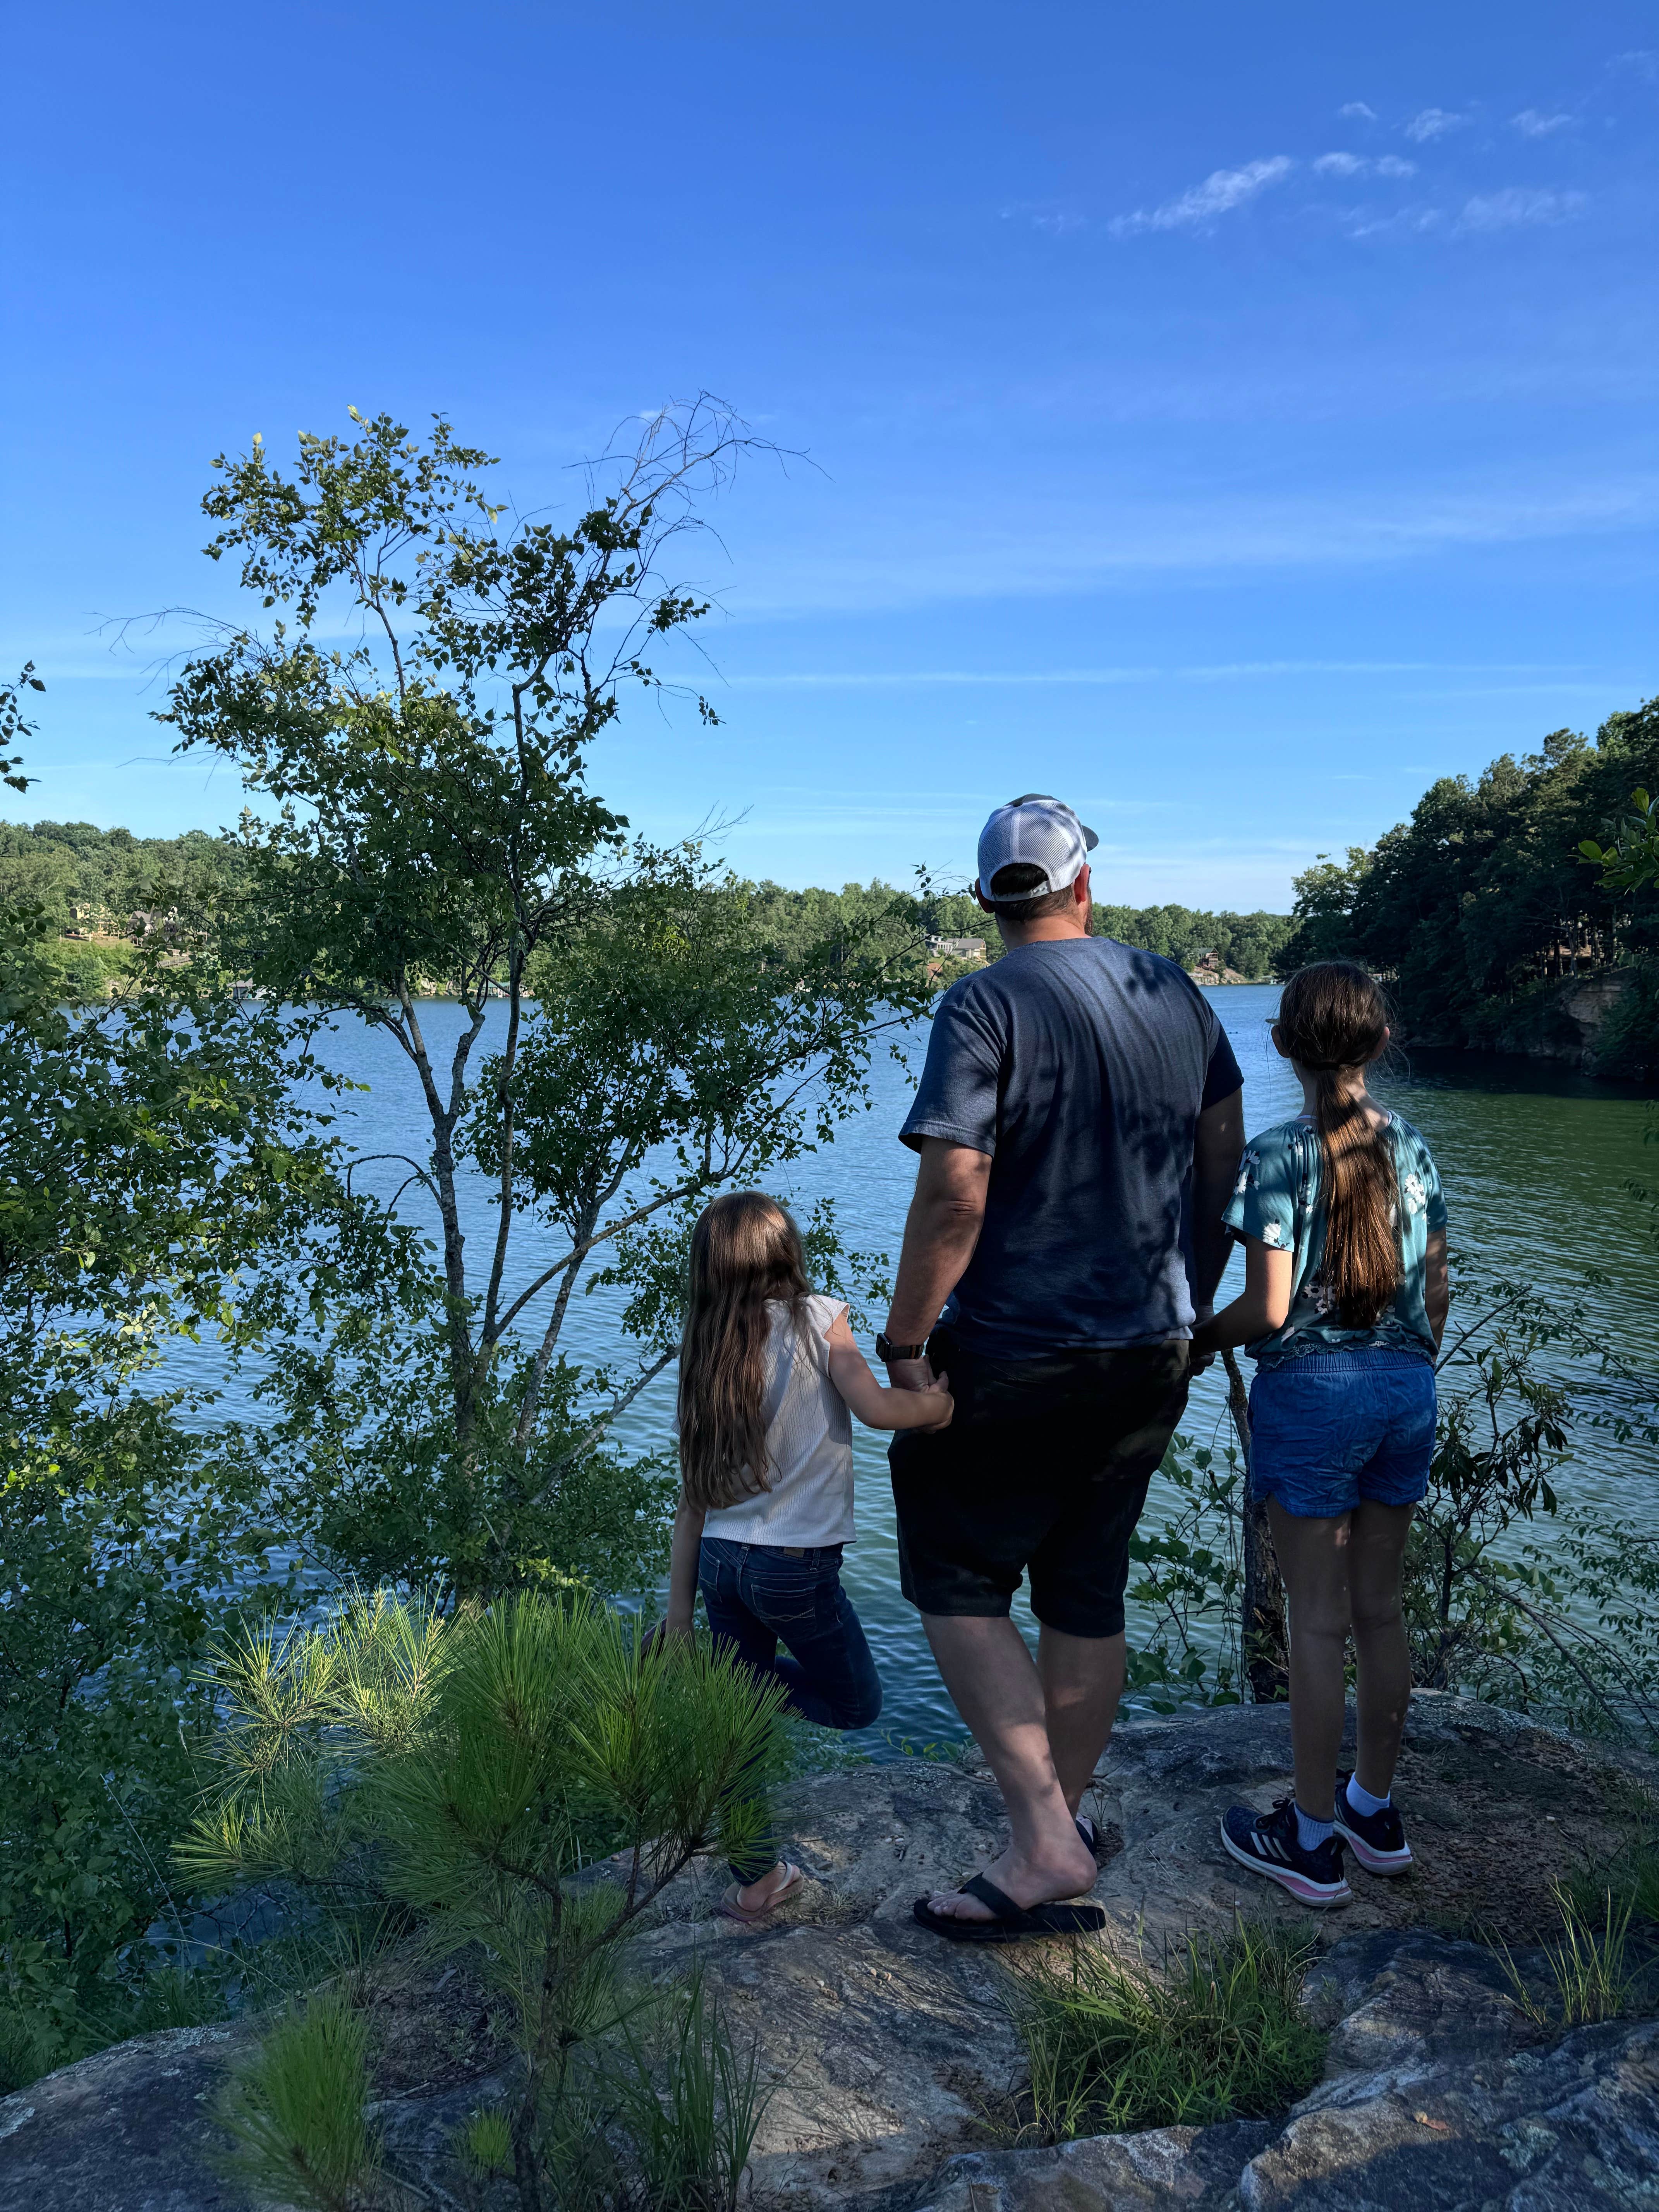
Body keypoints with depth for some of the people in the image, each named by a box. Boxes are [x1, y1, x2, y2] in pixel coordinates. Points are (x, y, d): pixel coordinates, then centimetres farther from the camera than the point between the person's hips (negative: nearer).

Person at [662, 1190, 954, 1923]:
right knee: (856, 1702, 17)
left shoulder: (705, 1356, 5)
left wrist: (679, 1615, 11)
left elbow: (693, 1501, 6)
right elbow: (876, 1408, -21)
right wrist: (947, 1400, -3)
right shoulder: (816, 1319, -6)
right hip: (796, 1564, -5)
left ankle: (756, 1880, 24)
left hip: (719, 1559, 5)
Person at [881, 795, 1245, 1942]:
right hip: (1151, 1356, 6)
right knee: (1088, 1591, 17)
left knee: (959, 1586, 8)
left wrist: (903, 1342, -12)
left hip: (1017, 1362, -6)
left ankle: (1045, 1845, 4)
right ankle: (1068, 1820, 31)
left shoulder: (985, 1006, -14)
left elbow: (954, 1195, -22)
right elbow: (1225, 1152, 12)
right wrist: (1191, 1301, 22)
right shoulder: (1174, 991, 6)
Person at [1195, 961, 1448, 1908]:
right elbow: (1437, 1289, 8)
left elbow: (1268, 1310, -17)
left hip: (1310, 1393, -5)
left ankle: (1314, 1839, 16)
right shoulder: (1412, 1147, 3)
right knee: (1381, 1608, 17)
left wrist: (1198, 1338, 1)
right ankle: (1377, 1809, 31)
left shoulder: (1278, 1157, -14)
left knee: (1318, 1621, 4)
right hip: (1406, 1388, 6)